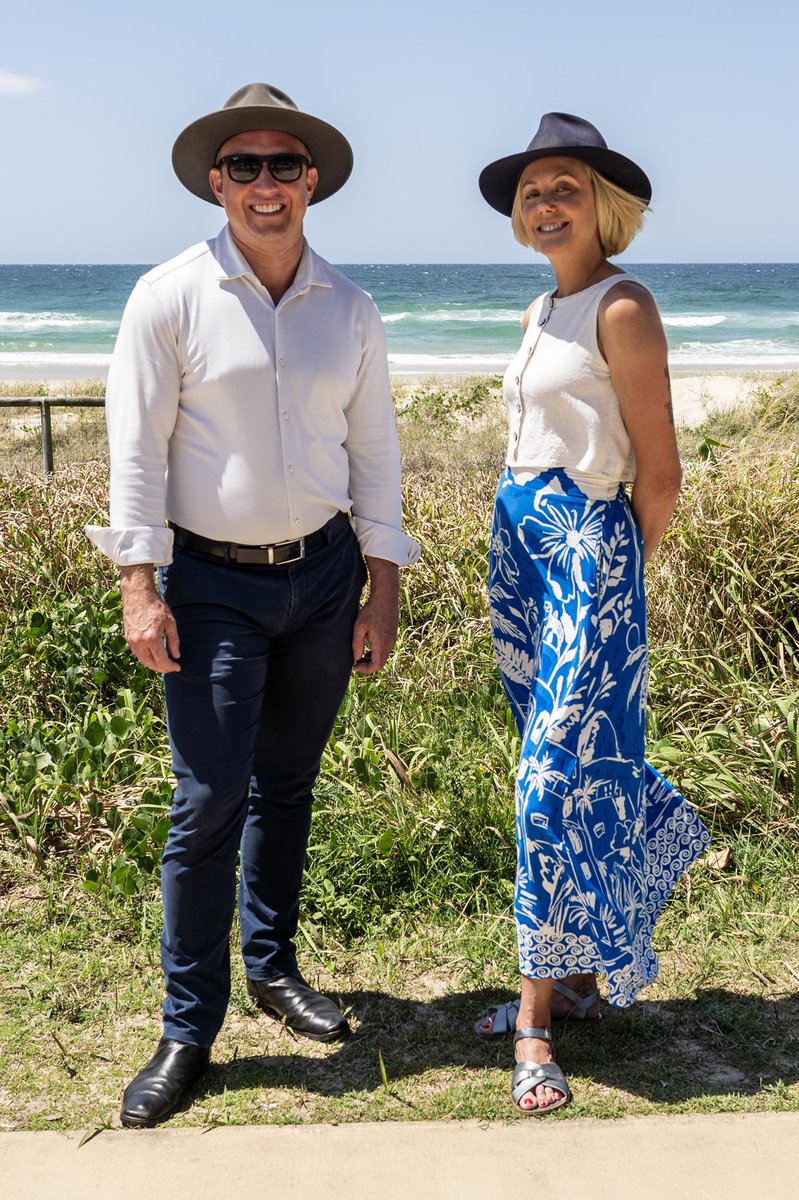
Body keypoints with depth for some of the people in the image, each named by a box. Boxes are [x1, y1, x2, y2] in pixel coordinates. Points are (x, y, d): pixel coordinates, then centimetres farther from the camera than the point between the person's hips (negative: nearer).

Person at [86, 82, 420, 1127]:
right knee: (209, 802, -5)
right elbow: (137, 449, -6)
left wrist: (382, 591, 6)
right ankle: (189, 1029, 9)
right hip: (213, 582, -3)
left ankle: (274, 968, 32)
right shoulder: (170, 297, -5)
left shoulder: (351, 311, 5)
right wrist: (141, 589, -11)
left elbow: (375, 454, 9)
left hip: (325, 573, 4)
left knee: (288, 786, 13)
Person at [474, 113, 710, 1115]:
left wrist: (616, 568, 1)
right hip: (521, 543, 8)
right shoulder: (544, 313, 15)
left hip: (588, 546, -8)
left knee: (556, 775, -6)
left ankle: (537, 1015, 4)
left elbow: (659, 474, -11)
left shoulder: (623, 307, -10)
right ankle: (574, 977, 25)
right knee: (574, 762, 13)